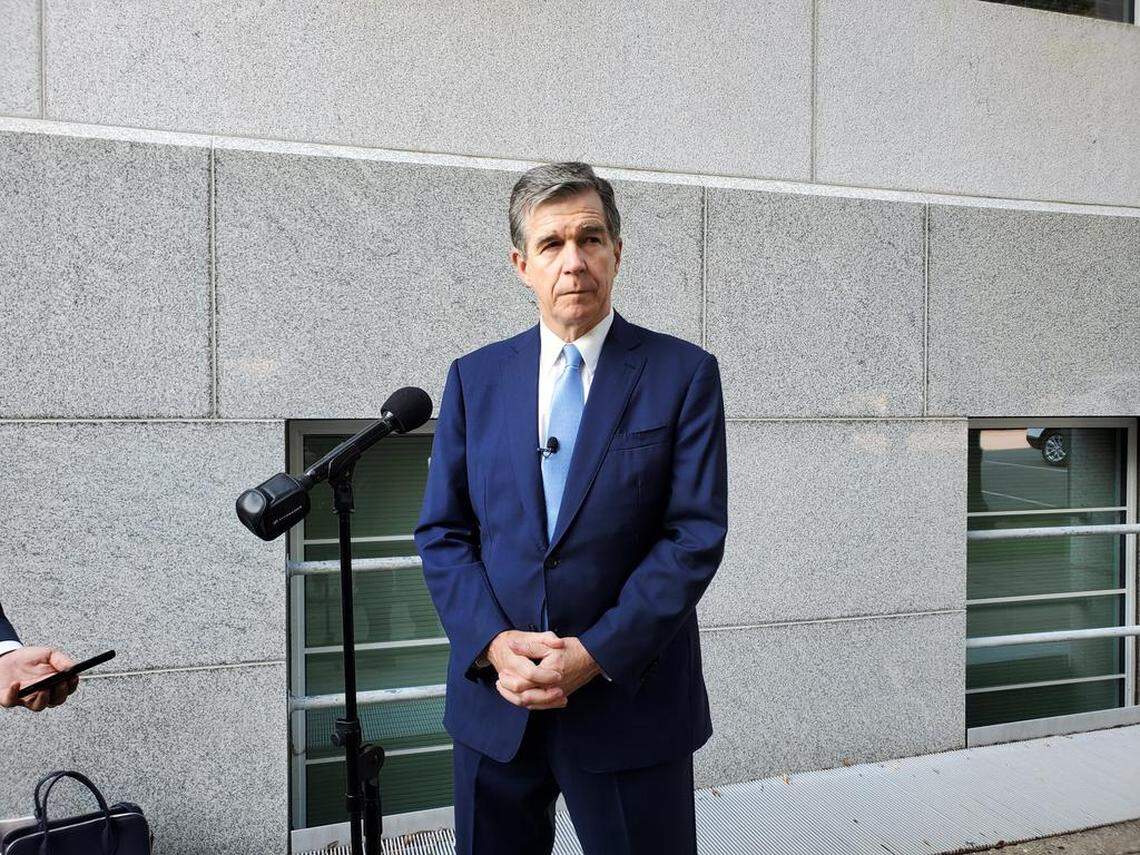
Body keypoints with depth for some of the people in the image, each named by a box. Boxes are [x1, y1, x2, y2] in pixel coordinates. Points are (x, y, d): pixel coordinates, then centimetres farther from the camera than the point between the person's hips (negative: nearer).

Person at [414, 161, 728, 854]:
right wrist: (491, 642, -12)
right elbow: (441, 531, 3)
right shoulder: (475, 377, 4)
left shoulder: (684, 374, -4)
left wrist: (598, 654, -17)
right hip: (494, 698, 3)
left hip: (631, 700, -2)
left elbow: (696, 533, -9)